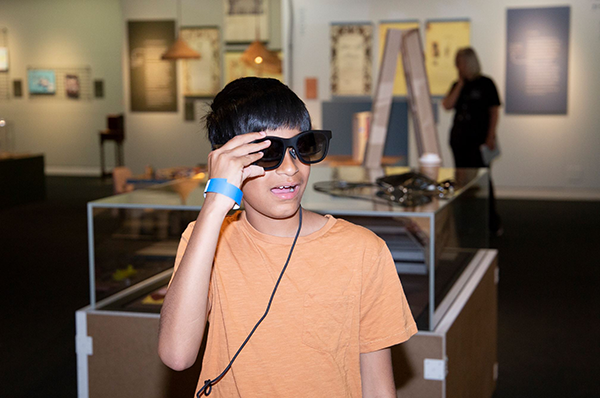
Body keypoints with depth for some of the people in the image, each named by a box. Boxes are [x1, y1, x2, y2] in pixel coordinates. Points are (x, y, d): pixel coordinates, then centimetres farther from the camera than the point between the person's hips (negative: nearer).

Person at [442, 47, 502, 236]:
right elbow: (447, 105, -2)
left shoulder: (485, 83, -2)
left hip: (479, 139, -5)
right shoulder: (457, 85, 12)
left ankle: (493, 222, 2)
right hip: (459, 139, 5)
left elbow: (494, 111, -4)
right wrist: (460, 84, -5)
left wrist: (490, 137, -11)